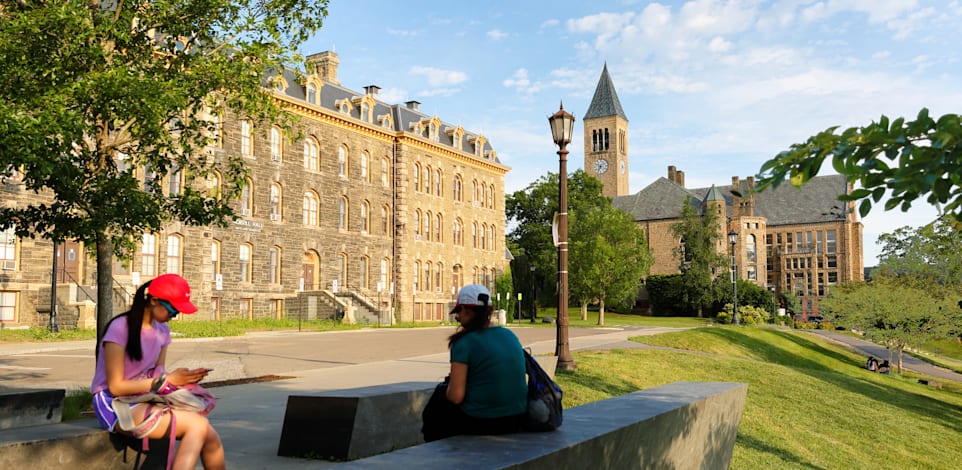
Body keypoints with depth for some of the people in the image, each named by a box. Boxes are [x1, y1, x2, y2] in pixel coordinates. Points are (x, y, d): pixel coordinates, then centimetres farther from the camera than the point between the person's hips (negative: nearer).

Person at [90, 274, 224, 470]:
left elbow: (156, 375, 10)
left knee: (209, 436, -15)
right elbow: (116, 387, -15)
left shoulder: (162, 331, 10)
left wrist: (183, 378, -11)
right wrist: (166, 380, -17)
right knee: (197, 425, -28)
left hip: (144, 402, 7)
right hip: (115, 407, -7)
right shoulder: (121, 328, -13)